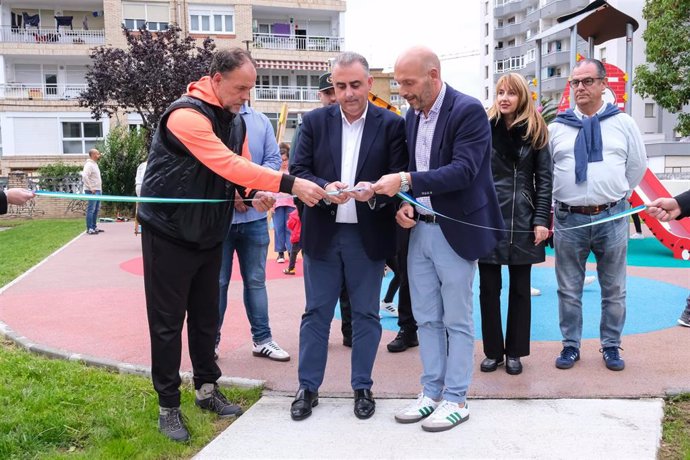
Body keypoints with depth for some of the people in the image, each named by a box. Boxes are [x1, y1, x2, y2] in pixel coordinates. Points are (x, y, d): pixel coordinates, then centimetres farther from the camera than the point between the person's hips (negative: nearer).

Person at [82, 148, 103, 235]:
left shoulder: (94, 164, 17)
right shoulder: (89, 164, -13)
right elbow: (84, 176, -24)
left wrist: (99, 187, 15)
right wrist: (91, 188, -23)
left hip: (97, 190, 10)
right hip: (92, 191, -10)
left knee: (96, 210, 14)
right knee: (91, 210, -7)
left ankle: (94, 227, 22)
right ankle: (89, 229, -5)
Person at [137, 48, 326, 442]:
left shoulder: (236, 120, 6)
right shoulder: (187, 114, -22)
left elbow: (242, 165, 8)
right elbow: (227, 164, -33)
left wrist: (256, 193, -15)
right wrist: (290, 184, -37)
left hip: (209, 234, 7)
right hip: (169, 234, -7)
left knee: (206, 317, 14)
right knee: (168, 322, 2)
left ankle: (207, 389, 29)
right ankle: (168, 406, 13)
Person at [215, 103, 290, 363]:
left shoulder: (261, 121, 7)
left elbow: (273, 160, 3)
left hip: (254, 216, 3)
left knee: (255, 280, 11)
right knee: (217, 281, 6)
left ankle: (262, 339, 20)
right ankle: (211, 340, 19)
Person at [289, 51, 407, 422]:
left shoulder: (391, 125, -2)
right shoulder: (315, 121, 3)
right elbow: (298, 171, -1)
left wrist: (374, 192, -25)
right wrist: (324, 188, -21)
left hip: (369, 235, -1)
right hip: (322, 234, 1)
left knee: (366, 314, 10)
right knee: (316, 313, 10)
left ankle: (362, 387, 26)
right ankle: (308, 387, 23)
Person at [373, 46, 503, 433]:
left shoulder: (468, 111, -14)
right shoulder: (412, 115, 9)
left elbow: (463, 171, -24)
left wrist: (406, 181, -29)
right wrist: (407, 204, -1)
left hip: (456, 230, -7)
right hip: (420, 228, 7)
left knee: (457, 321, 5)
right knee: (426, 319, 13)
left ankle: (456, 399, 18)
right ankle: (432, 392, 26)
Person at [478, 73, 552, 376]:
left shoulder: (535, 132, 3)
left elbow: (544, 178, 1)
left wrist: (542, 220, -7)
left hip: (522, 220, 0)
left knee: (520, 288, 9)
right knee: (489, 288, 6)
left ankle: (514, 352, 21)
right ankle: (492, 351, 20)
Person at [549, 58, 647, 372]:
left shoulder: (623, 123, 4)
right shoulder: (557, 127, 4)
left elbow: (637, 167, 11)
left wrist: (616, 197, 11)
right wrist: (554, 206, 8)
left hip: (612, 219, 0)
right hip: (568, 219, 0)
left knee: (614, 289, 10)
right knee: (569, 289, 9)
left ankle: (611, 346, 25)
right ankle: (571, 346, 22)